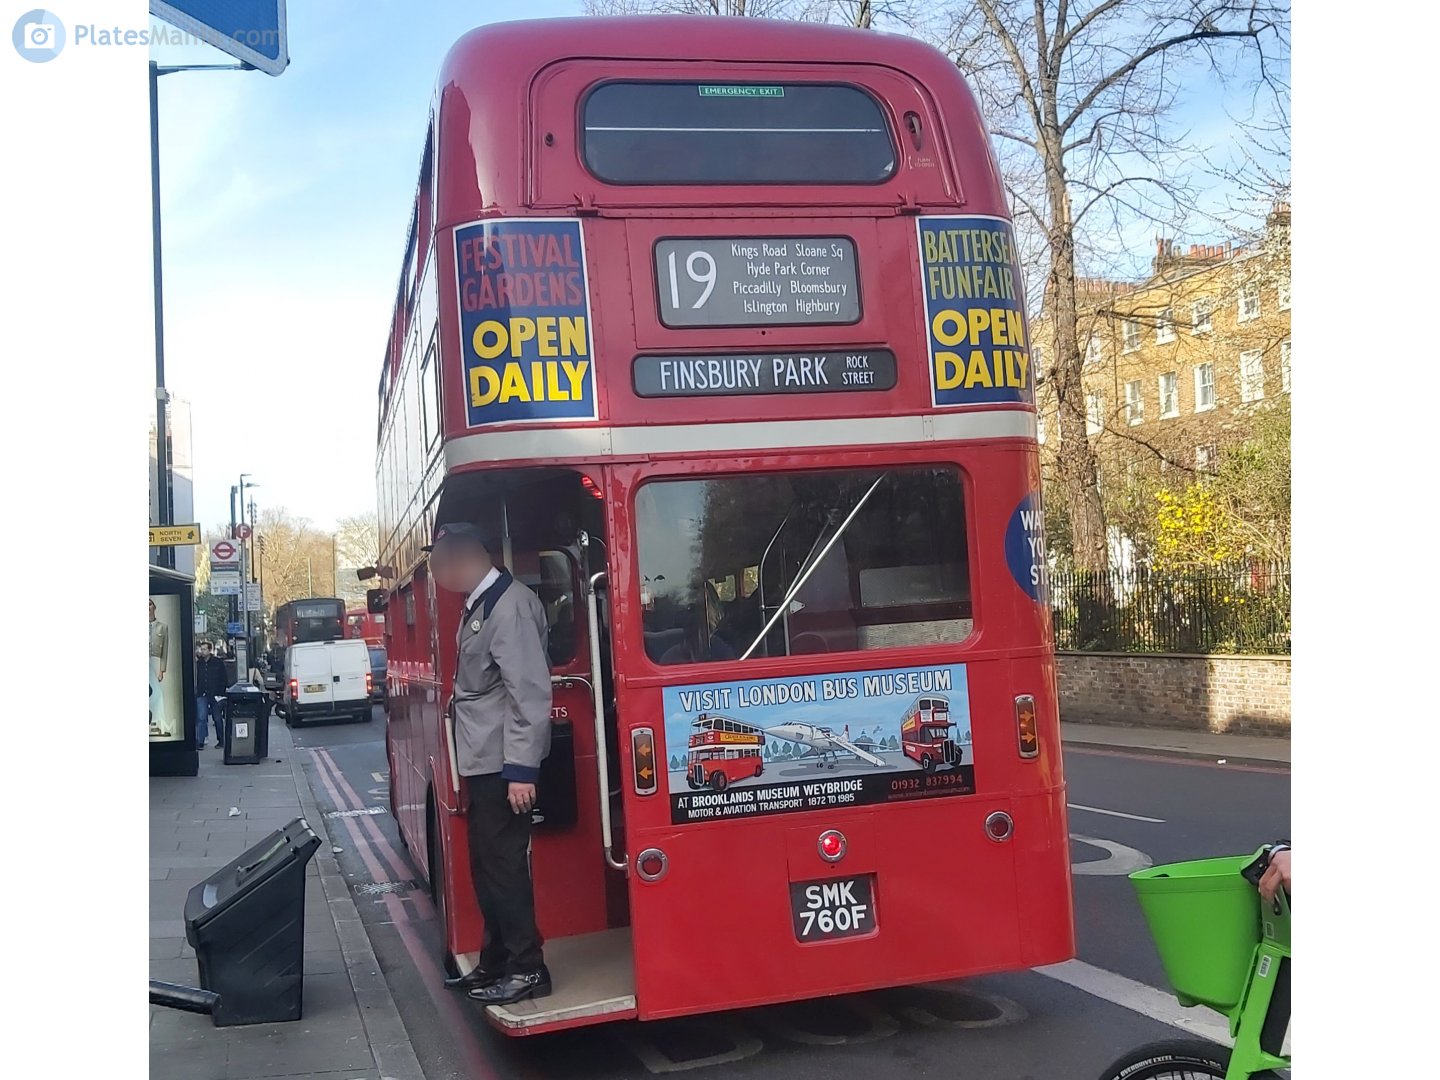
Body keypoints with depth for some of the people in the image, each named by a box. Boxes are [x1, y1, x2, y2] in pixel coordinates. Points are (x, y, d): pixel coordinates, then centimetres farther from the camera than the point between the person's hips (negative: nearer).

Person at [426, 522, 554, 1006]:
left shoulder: (510, 605, -18)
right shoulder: (478, 606, 12)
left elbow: (530, 693, -22)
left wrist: (521, 769, -24)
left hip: (503, 764, -9)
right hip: (482, 761, 9)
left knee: (505, 864, -2)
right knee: (486, 865, 16)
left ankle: (528, 969, 10)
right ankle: (495, 963, 27)